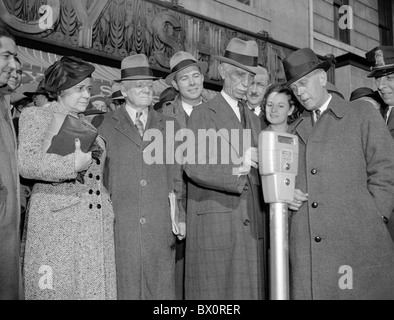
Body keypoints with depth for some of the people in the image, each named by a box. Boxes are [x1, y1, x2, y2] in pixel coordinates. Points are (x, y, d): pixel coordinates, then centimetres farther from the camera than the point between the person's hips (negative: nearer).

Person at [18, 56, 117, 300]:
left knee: (95, 288, 4)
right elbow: (27, 163, -11)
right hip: (57, 219, -5)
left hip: (98, 222, 5)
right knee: (57, 289, -3)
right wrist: (73, 164, -19)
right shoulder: (36, 116, 2)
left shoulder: (89, 124, 19)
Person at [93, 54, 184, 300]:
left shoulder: (169, 125, 13)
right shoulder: (104, 125, 6)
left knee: (162, 288, 5)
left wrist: (181, 216, 5)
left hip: (161, 226, 2)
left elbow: (177, 175, 12)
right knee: (124, 289, 2)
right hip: (119, 226, -2)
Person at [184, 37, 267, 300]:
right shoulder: (203, 114, 0)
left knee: (250, 289, 7)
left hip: (252, 225, 6)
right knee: (216, 290, -2)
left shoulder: (254, 119, 21)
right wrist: (234, 172, -19)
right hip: (215, 225, -6)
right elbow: (194, 167, -12)